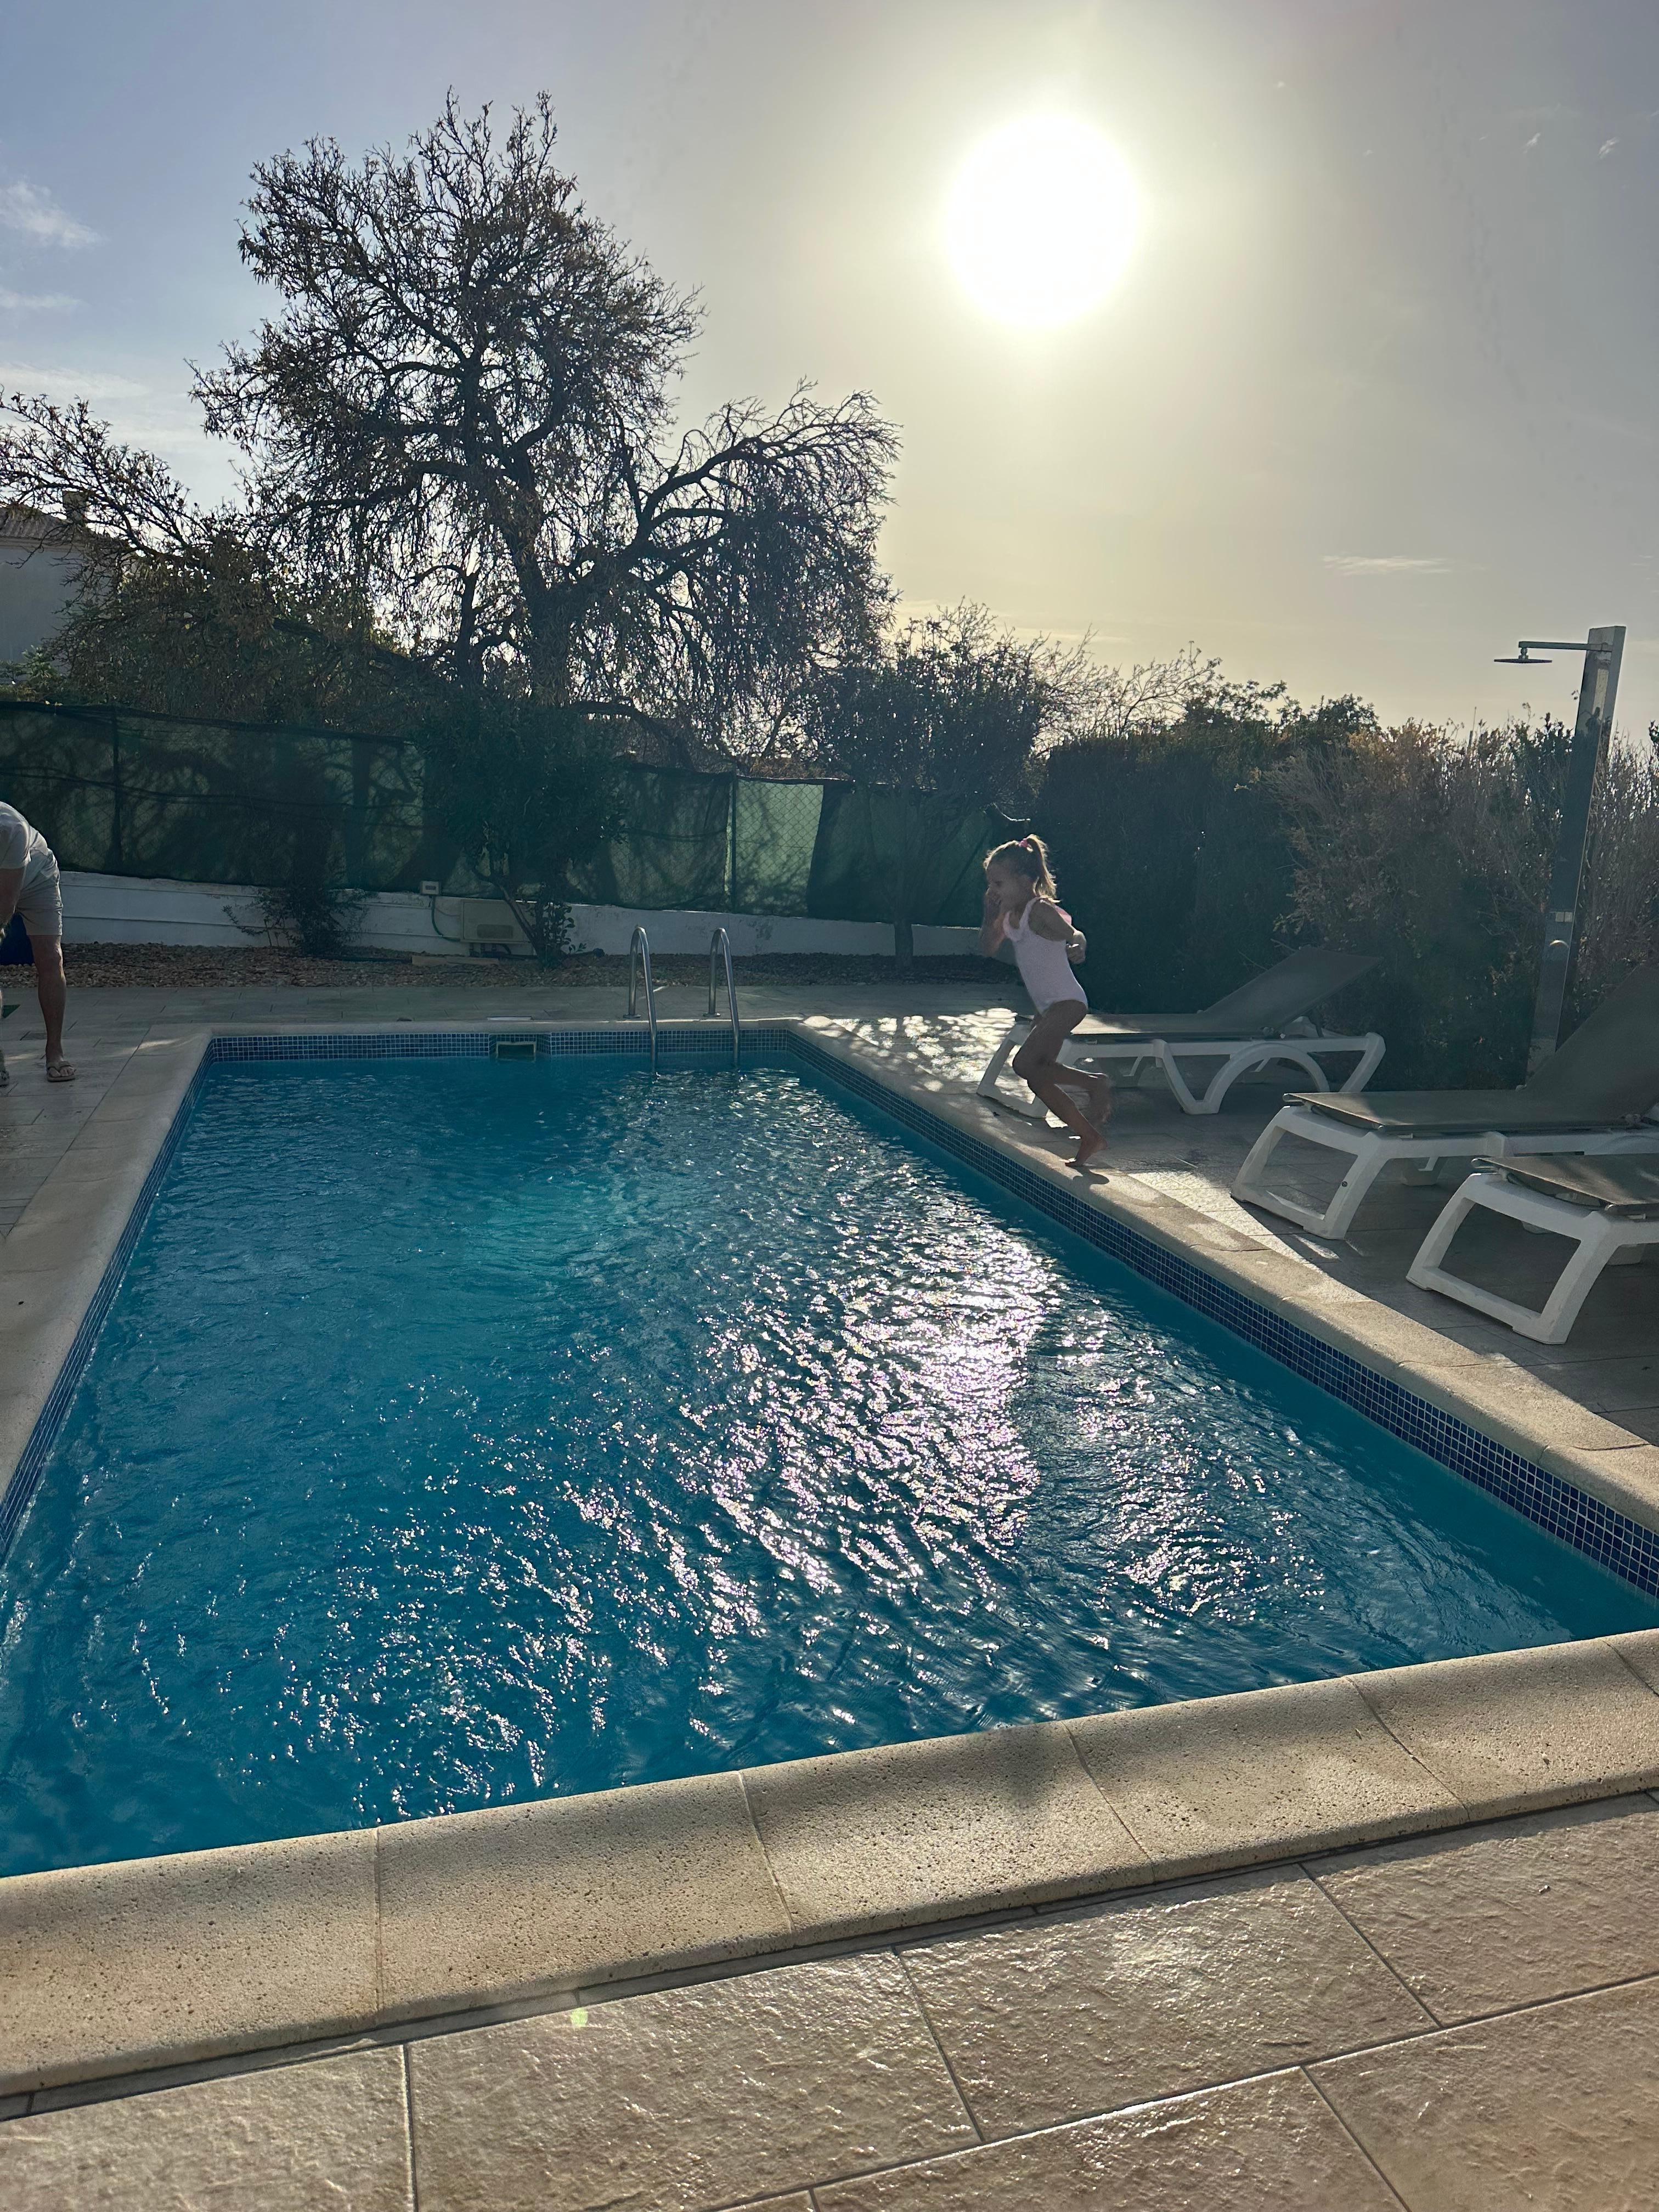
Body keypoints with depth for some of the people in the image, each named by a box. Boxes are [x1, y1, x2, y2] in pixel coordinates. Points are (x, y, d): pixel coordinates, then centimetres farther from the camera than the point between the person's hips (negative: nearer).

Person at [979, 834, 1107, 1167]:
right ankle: (1089, 1137, 14)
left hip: (1067, 1002, -10)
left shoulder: (1041, 910, -17)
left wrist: (1078, 947, -56)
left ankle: (1094, 1084, -8)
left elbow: (1074, 935, -32)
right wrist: (990, 913, 0)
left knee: (1025, 1065, -20)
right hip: (1048, 1007, 10)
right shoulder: (1009, 914, 9)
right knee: (1038, 1079, 8)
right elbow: (987, 948, 15)